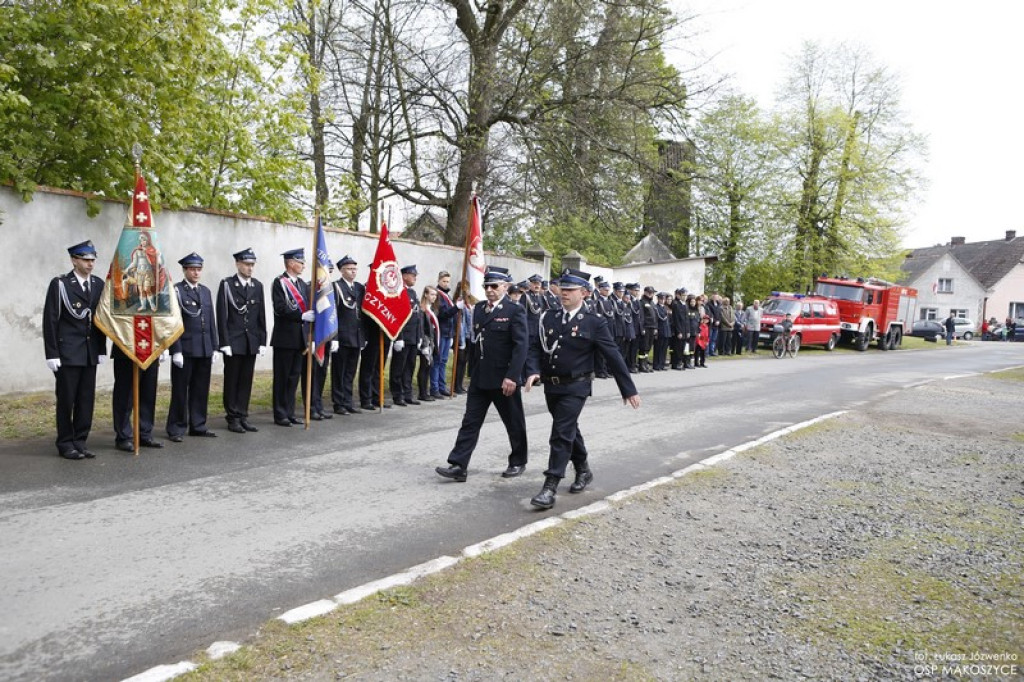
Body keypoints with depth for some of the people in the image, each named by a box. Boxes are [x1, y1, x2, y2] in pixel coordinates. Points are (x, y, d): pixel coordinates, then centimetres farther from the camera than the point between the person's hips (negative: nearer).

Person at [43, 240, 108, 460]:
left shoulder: (98, 284, 9)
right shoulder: (60, 284, -5)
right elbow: (50, 320, -6)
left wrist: (102, 350, 8)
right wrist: (52, 354, -10)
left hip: (90, 353, 5)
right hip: (67, 353, -4)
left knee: (87, 399, 6)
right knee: (66, 399, 2)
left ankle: (80, 441, 16)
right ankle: (65, 444, 13)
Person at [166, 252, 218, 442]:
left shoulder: (206, 291, 13)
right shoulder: (176, 291, -4)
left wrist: (214, 347, 10)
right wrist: (176, 350, -14)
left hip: (204, 349, 5)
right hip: (185, 349, -5)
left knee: (201, 389, 9)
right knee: (180, 390, 2)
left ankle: (198, 426, 18)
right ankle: (176, 429, 10)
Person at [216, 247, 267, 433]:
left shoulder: (258, 286, 8)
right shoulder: (227, 284, -4)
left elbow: (261, 315, 9)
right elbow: (222, 315, -7)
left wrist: (262, 341, 5)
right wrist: (225, 342, -12)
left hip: (251, 341, 4)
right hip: (233, 341, -4)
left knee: (246, 380, 7)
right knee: (232, 380, 5)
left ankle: (243, 416, 15)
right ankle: (232, 418, 12)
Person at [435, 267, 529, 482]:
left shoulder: (515, 310, -10)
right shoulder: (479, 308, 10)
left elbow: (521, 345, -16)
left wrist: (512, 376, -23)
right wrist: (475, 370, 14)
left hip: (504, 378, -6)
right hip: (480, 377, 6)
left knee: (514, 422, 10)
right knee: (470, 421, 3)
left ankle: (518, 462, 27)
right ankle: (458, 465, 4)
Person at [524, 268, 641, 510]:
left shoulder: (594, 323, -8)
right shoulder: (548, 317, 5)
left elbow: (613, 356, -7)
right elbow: (535, 347, 5)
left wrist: (629, 389, -5)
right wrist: (533, 371, -15)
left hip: (575, 388, -5)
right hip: (551, 386, 5)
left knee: (561, 434, -10)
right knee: (570, 430, 20)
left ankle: (550, 488, -6)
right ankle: (583, 471, 40)